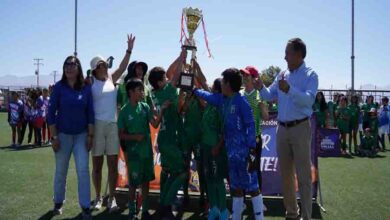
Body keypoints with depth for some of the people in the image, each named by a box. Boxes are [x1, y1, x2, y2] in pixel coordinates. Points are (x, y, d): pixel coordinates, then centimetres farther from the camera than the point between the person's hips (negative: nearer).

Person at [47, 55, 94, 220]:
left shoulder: (86, 88, 0)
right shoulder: (59, 87, -5)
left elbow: (90, 113, 2)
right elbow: (51, 112, -4)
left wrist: (90, 135, -2)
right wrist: (54, 137, -8)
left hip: (81, 135, 1)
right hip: (63, 134, -1)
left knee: (83, 170, -4)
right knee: (61, 171, 10)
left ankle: (85, 206, 4)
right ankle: (58, 202, 28)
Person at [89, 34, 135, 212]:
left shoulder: (111, 78, 10)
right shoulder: (90, 82, -1)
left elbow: (122, 67, 1)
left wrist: (129, 50, -7)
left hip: (113, 125, 3)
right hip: (97, 125, -3)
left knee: (113, 164, 3)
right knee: (97, 164, 6)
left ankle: (111, 198, 11)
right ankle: (98, 197, 18)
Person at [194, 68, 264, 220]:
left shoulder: (241, 101, -12)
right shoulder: (222, 99, 10)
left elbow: (250, 125, -14)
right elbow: (207, 95, 30)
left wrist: (252, 151, -18)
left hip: (244, 150, -8)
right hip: (231, 150, 8)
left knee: (252, 186, -3)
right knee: (235, 186, 16)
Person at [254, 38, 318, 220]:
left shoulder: (310, 75, -6)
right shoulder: (282, 74, 11)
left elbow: (309, 99, -21)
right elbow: (270, 96, 12)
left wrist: (289, 90, -35)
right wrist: (261, 88, -9)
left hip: (300, 128, -6)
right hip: (282, 128, 6)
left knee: (303, 174, -1)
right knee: (285, 173, 13)